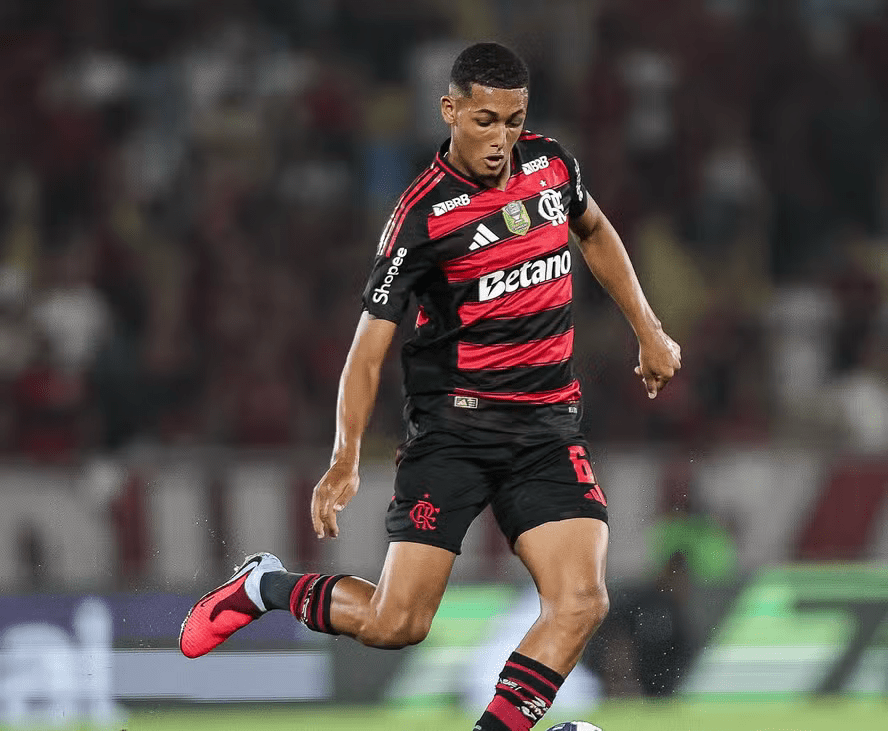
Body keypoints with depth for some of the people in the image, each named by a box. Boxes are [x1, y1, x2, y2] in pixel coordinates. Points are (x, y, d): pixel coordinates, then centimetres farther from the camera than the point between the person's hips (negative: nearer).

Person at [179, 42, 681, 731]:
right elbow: (370, 344, -12)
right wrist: (346, 461, -23)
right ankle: (265, 585, 20)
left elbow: (595, 231, 27)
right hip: (452, 424, -4)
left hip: (549, 426, 4)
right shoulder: (422, 215, -13)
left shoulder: (550, 164, 3)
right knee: (394, 623, -8)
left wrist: (648, 331, 26)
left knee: (580, 601, -17)